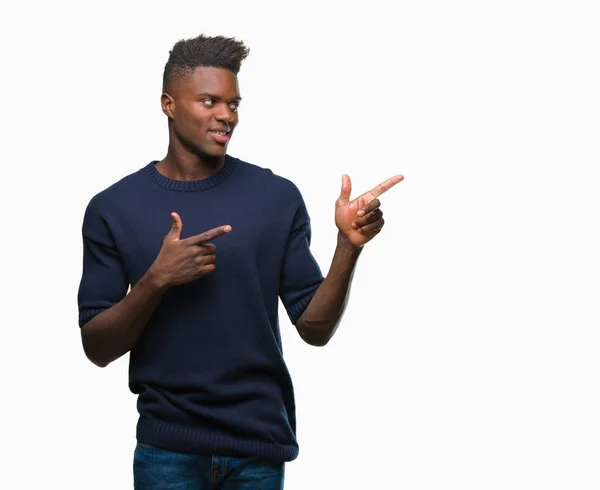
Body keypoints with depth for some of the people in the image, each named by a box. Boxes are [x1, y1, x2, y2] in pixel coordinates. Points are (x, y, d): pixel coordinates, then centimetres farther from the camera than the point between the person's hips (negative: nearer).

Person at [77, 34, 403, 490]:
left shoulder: (277, 197, -2)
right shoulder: (114, 208, -3)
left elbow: (315, 328, -1)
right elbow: (97, 349, -4)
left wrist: (348, 247, -16)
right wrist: (156, 280, -19)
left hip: (260, 446, 1)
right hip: (168, 447, -1)